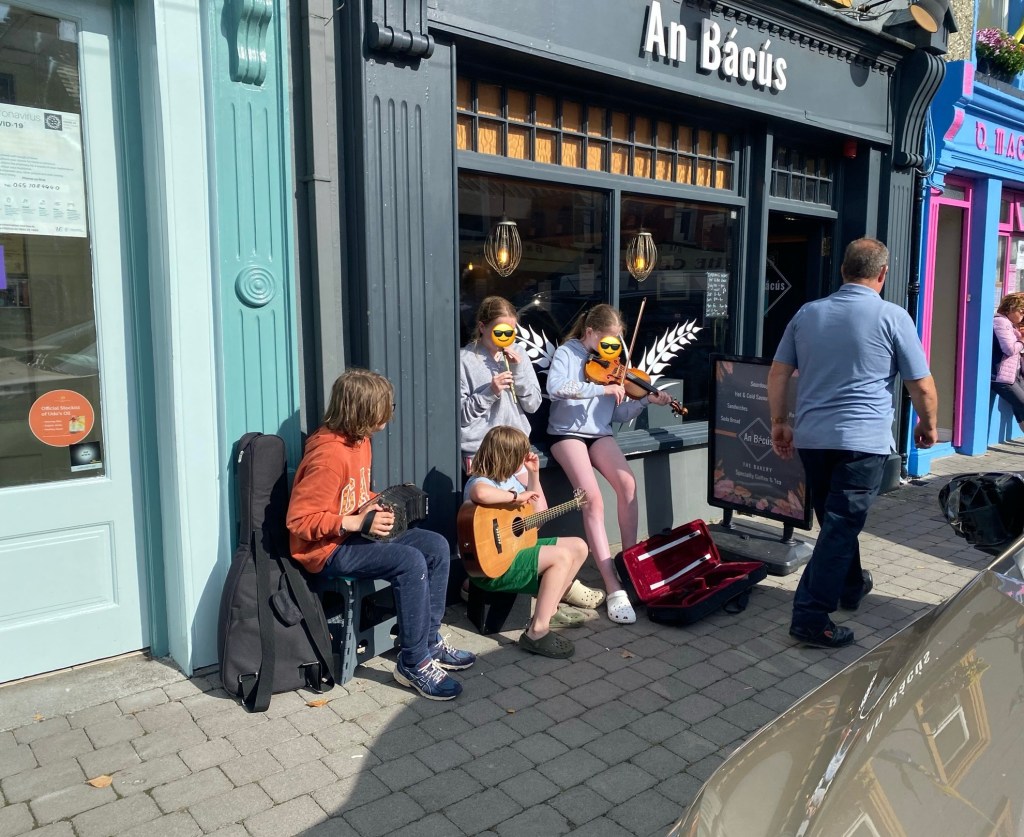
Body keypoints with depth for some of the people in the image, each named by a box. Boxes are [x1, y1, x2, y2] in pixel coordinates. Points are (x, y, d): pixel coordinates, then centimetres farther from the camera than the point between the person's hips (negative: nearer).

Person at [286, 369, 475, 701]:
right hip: (328, 549, -10)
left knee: (437, 546, -1)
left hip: (357, 533, 10)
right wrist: (359, 522, -27)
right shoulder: (329, 455, -25)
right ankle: (414, 663, -14)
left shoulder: (359, 440, 6)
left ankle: (430, 640, 10)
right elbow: (298, 520, -25)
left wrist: (379, 503, -1)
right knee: (411, 562, -28)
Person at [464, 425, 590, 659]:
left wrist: (534, 475, 10)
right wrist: (517, 496, -31)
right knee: (562, 556, -25)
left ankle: (549, 610, 11)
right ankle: (537, 632, -20)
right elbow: (481, 493, -47)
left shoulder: (511, 478, 10)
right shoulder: (480, 482, -18)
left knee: (579, 547, 9)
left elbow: (541, 513, 18)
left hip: (516, 546, 10)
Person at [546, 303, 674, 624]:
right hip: (567, 432, -4)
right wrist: (602, 389, -25)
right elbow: (555, 388, -24)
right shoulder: (567, 353, -2)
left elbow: (618, 415, 11)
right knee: (593, 498, -26)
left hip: (599, 433, 5)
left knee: (627, 482, -25)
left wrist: (645, 400, -6)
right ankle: (614, 588, -26)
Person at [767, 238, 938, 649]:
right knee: (842, 527, -2)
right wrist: (928, 425, 16)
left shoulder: (807, 313, 7)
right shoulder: (893, 317, -4)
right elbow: (922, 386, -1)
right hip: (862, 441, -5)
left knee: (836, 520, 22)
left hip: (811, 438, 5)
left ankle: (850, 585, 41)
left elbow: (777, 374, 7)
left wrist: (780, 422, 16)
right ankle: (811, 617, -3)